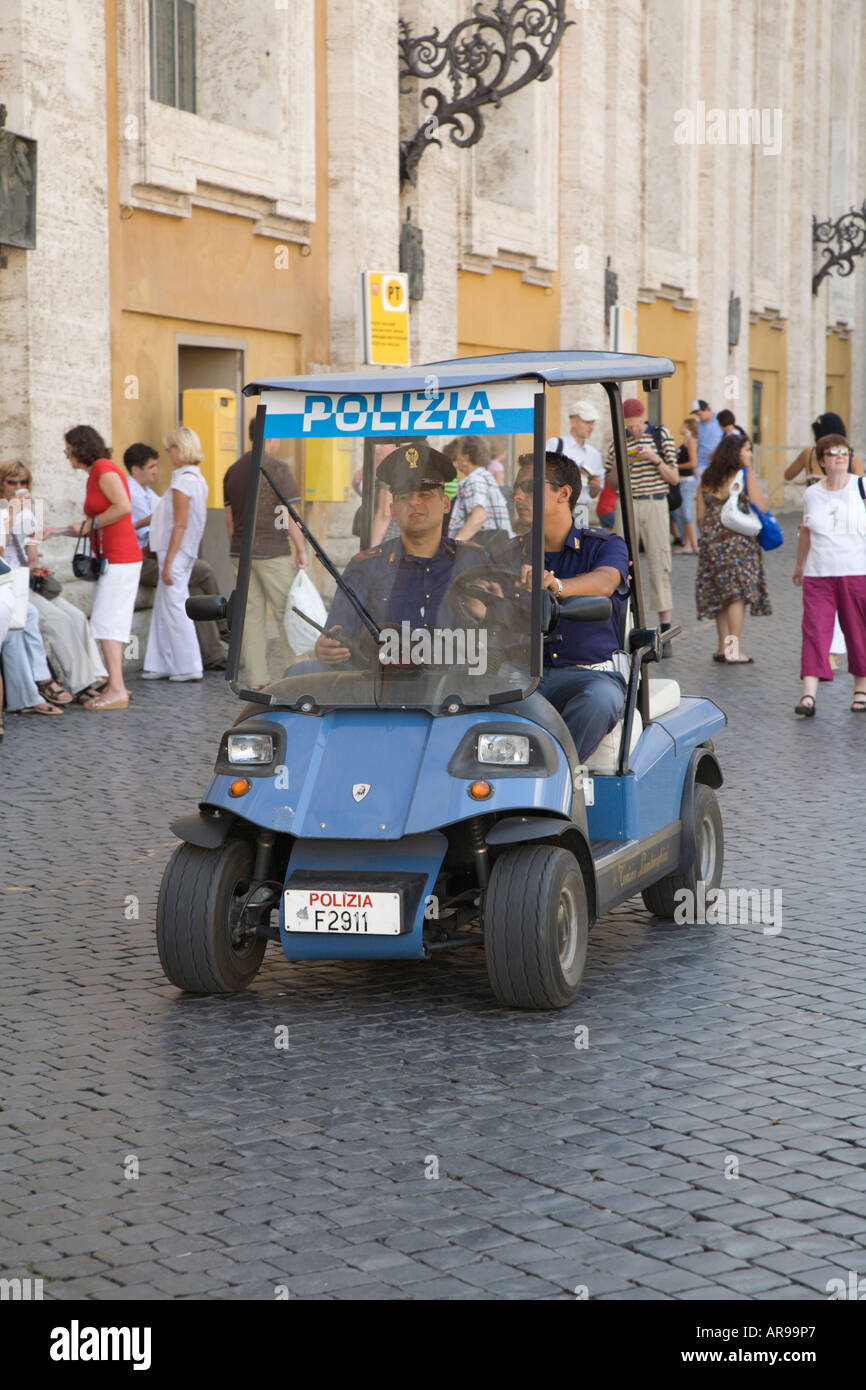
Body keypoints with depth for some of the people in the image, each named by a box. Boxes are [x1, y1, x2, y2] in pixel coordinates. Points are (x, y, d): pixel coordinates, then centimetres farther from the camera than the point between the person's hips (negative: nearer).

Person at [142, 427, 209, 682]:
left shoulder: (182, 481, -17)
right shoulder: (198, 480, 13)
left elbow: (180, 524, -21)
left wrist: (168, 562, -20)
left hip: (176, 553, -10)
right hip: (186, 553, 10)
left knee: (175, 608, -4)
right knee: (163, 609, 13)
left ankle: (188, 667, 1)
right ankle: (162, 665, 16)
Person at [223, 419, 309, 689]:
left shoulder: (233, 470, 9)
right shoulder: (278, 468, -9)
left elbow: (229, 518, 13)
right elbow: (289, 516, -11)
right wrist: (301, 549, -4)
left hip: (240, 552, 6)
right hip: (272, 552, -5)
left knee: (251, 614, 7)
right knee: (286, 613, 1)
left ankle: (256, 679, 6)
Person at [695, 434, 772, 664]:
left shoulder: (707, 479, 8)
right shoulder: (744, 475, -8)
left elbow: (701, 516, 9)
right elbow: (762, 507, -10)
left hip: (713, 541, 6)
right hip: (738, 541, -6)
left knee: (721, 595, 14)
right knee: (738, 593, -3)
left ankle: (723, 646, 17)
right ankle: (734, 650, -5)